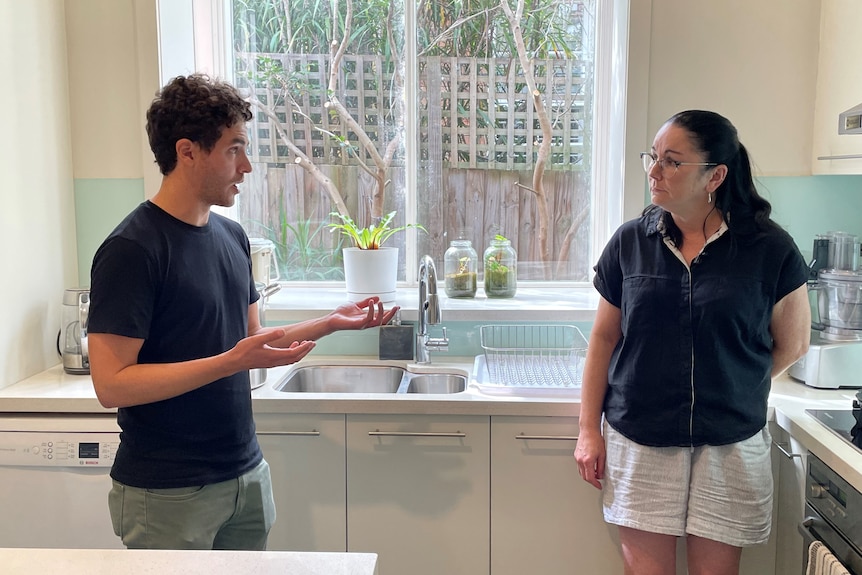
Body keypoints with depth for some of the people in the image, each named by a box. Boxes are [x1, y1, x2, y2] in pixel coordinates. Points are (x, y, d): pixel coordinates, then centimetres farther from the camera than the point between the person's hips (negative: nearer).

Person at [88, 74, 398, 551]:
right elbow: (111, 384, -21)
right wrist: (232, 362, -26)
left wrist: (331, 323, 3)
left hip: (246, 475, 7)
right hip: (168, 494, -7)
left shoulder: (231, 236, 6)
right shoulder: (131, 250, -17)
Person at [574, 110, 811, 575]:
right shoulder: (629, 243, -1)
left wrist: (728, 392, 6)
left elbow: (791, 345, 5)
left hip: (730, 444, -1)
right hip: (638, 442, 1)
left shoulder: (770, 250, -7)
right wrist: (589, 429, 3)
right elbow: (604, 337, 4)